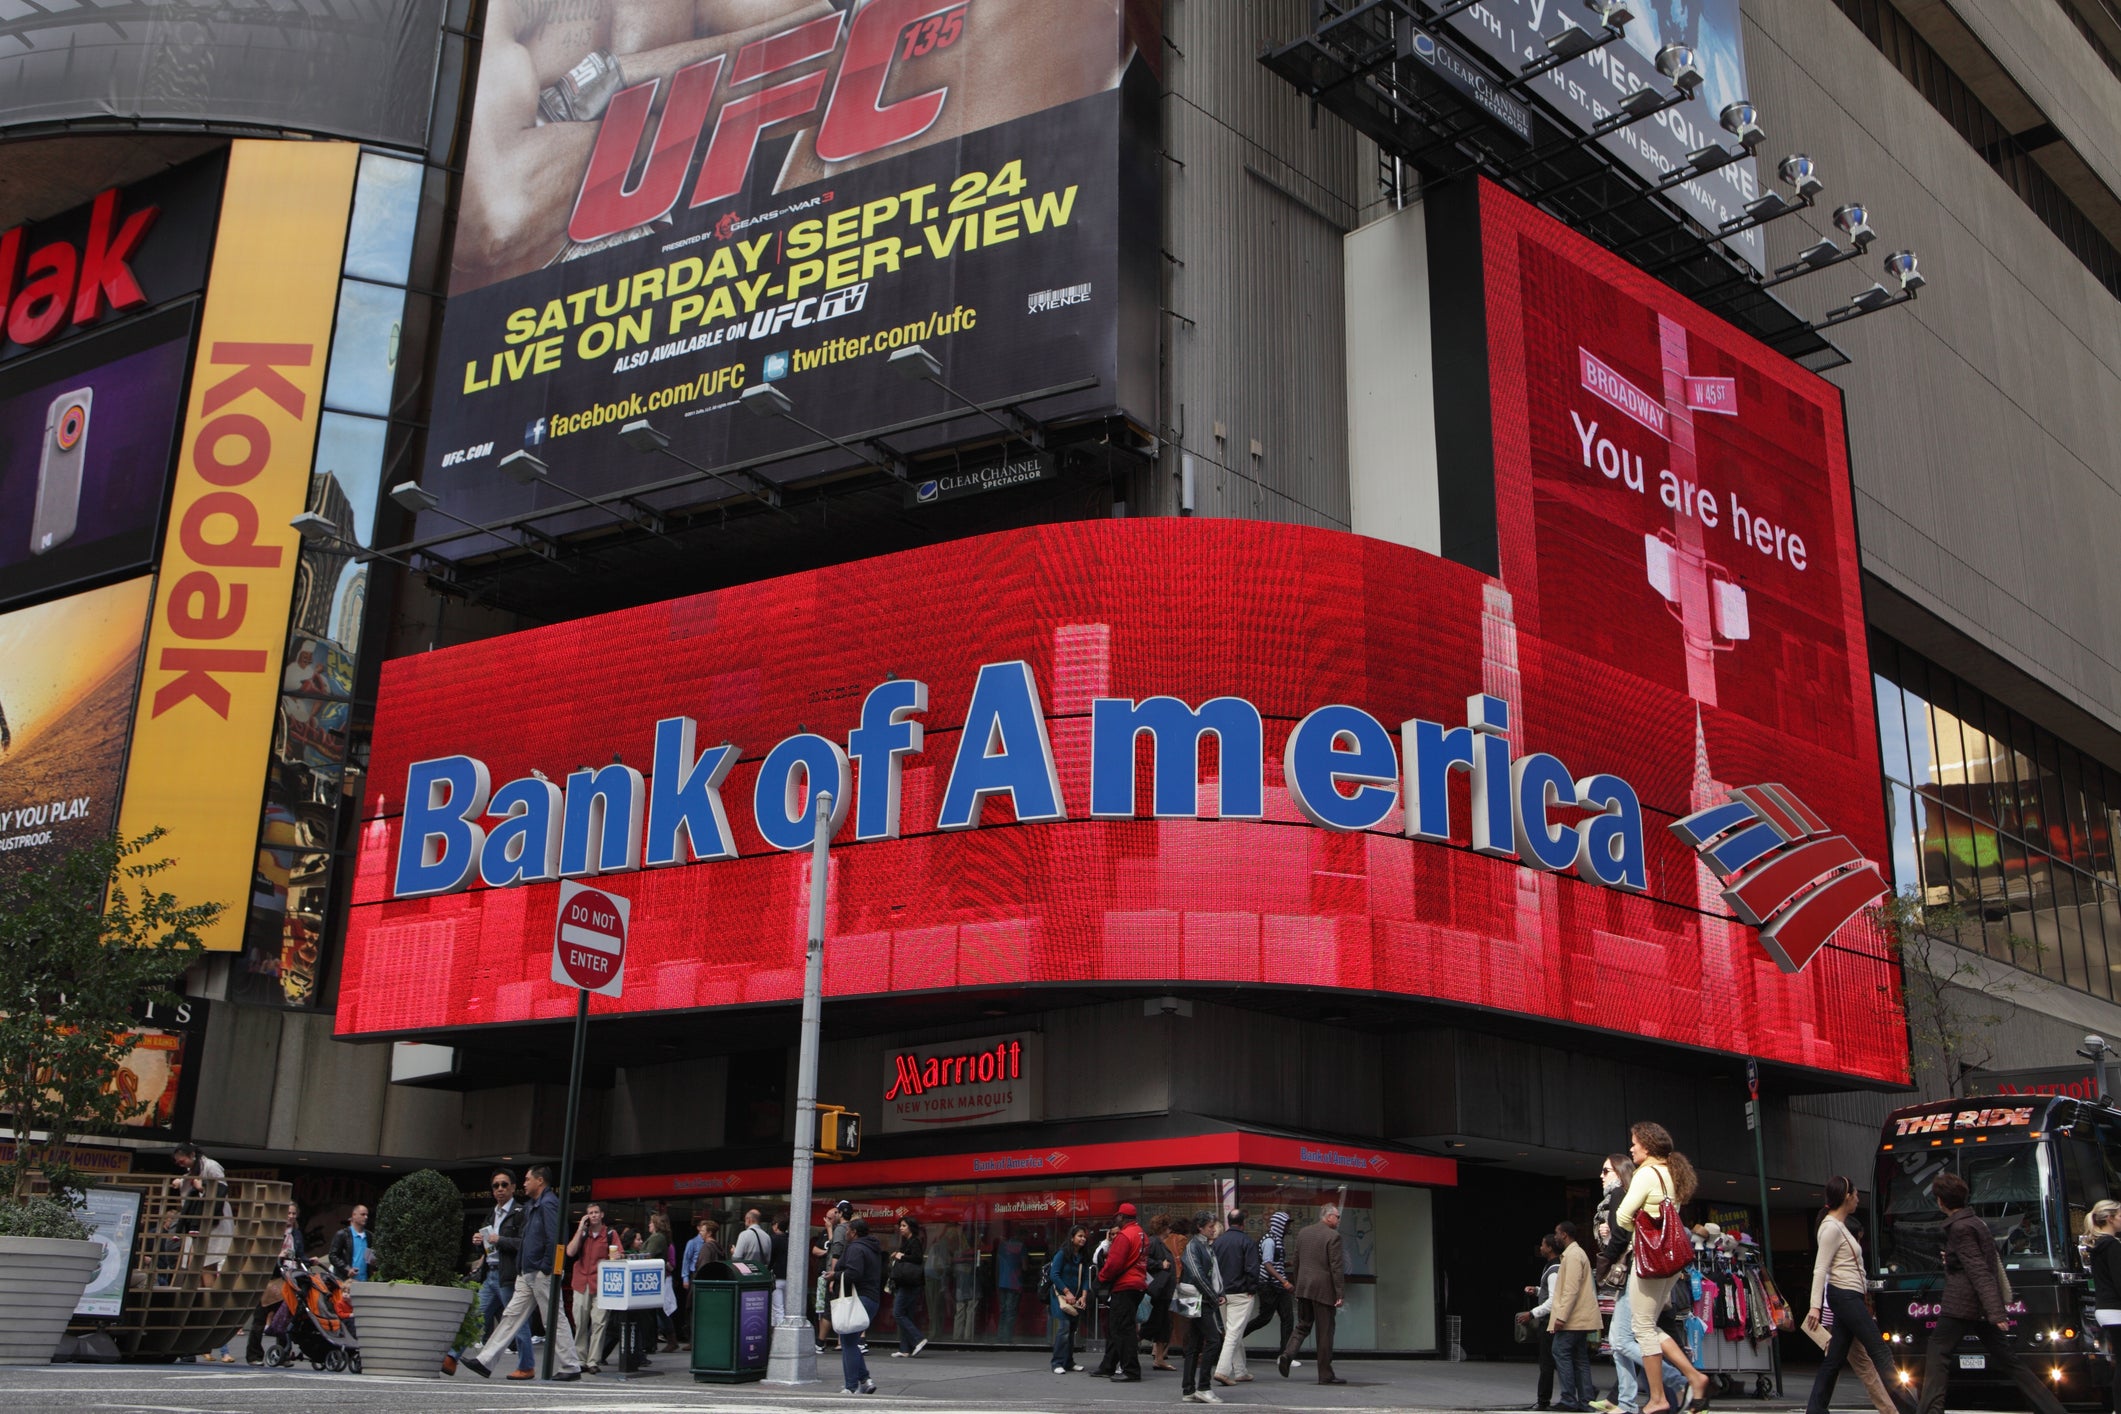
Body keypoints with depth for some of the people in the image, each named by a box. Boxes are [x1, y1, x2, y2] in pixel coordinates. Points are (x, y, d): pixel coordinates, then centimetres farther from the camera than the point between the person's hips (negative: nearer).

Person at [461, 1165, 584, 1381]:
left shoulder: (548, 1204, -14)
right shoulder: (535, 1205, 19)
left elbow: (554, 1239, -22)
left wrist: (545, 1268, -19)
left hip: (542, 1274, -10)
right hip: (528, 1274, 10)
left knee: (554, 1322, -4)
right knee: (512, 1316, 9)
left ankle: (571, 1367, 2)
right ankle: (485, 1361, 10)